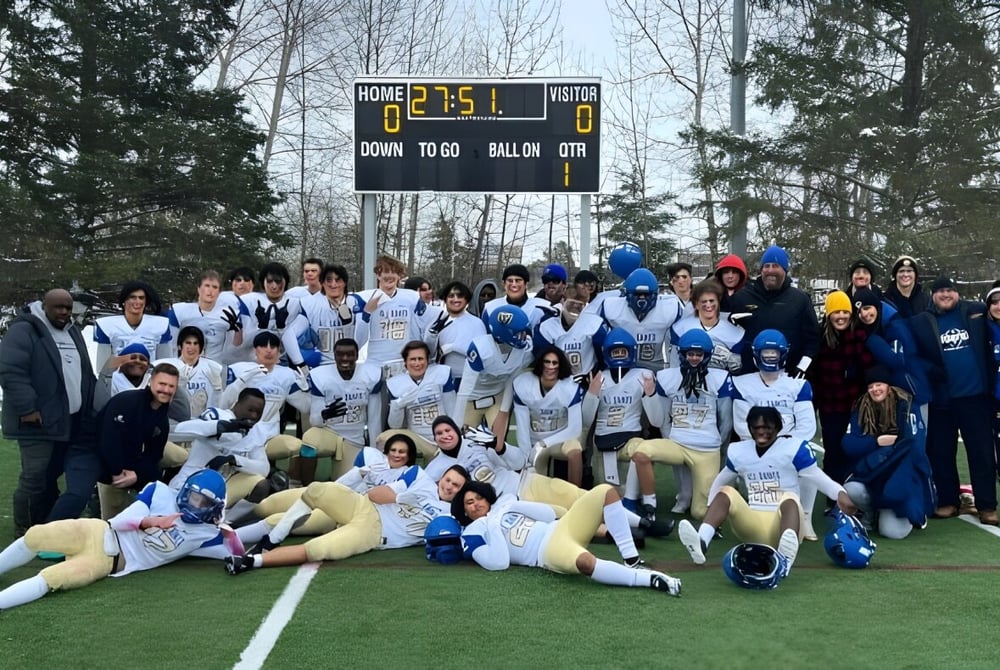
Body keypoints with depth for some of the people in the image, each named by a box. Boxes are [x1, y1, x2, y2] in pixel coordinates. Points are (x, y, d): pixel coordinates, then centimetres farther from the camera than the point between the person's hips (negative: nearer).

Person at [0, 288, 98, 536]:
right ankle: (25, 533, 7)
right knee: (35, 478, -5)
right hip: (39, 420, -7)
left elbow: (85, 373, 25)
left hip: (72, 422, 7)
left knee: (50, 476, 13)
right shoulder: (24, 331, -8)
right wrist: (27, 407, -21)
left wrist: (93, 406, 18)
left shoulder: (73, 332, 18)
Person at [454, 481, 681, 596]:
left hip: (561, 529, 8)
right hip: (547, 552, -8)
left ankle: (632, 561, -15)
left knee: (605, 492, -9)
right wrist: (493, 527, -9)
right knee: (584, 562, -44)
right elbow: (499, 563, -11)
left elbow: (549, 515, 19)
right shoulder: (472, 534, 8)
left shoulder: (505, 506, 27)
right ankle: (651, 579, -42)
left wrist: (518, 505, 10)